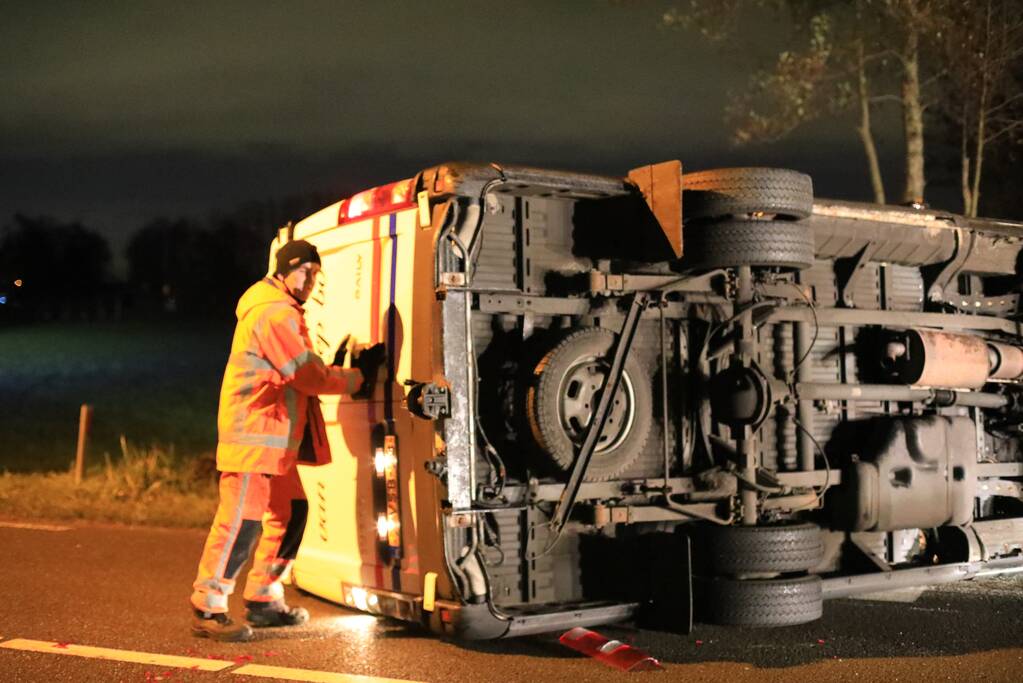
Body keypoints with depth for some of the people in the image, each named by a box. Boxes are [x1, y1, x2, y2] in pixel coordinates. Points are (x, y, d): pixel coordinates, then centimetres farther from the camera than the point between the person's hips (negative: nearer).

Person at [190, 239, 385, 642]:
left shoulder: (282, 311, 20)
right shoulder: (275, 314, -14)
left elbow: (300, 374, 18)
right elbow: (308, 376, -16)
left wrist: (339, 369, 2)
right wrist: (357, 378, -4)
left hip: (274, 436, 11)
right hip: (254, 432, -11)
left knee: (290, 511, 15)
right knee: (242, 519, -11)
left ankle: (263, 601, 23)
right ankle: (207, 609, -5)